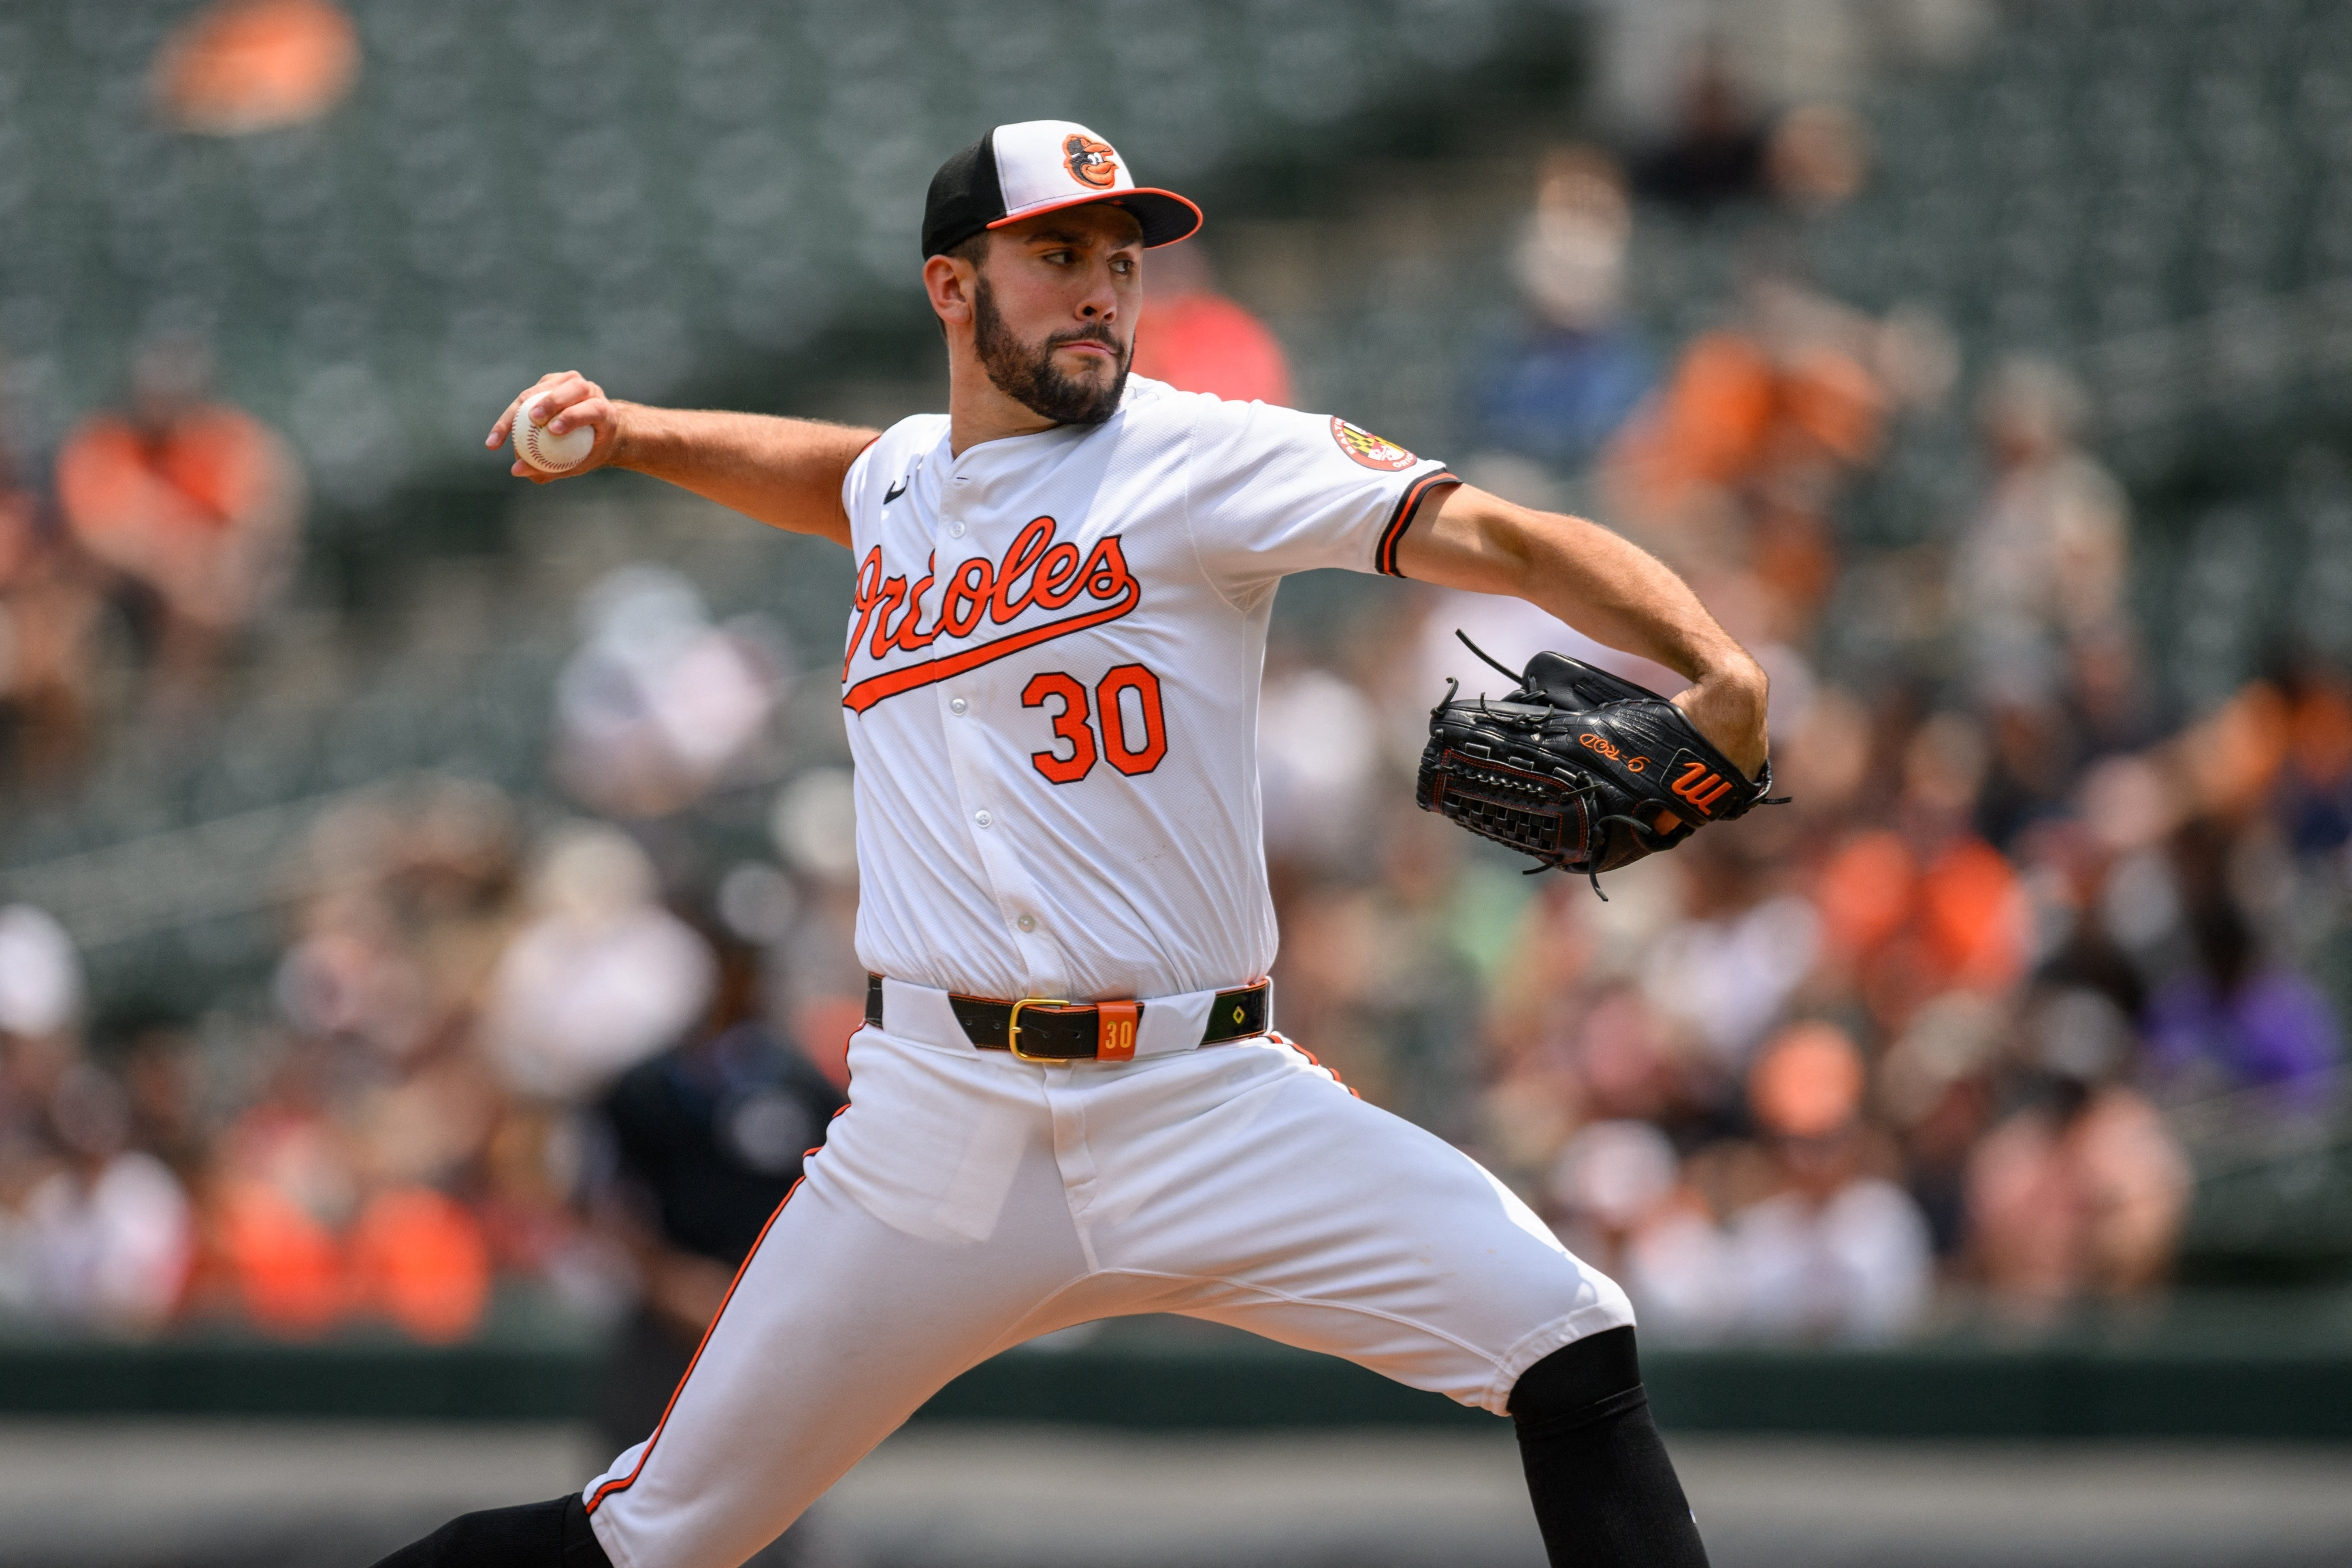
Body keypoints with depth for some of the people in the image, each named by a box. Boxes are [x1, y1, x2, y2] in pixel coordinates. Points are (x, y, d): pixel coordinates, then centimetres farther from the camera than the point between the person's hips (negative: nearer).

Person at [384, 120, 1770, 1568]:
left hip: (1215, 1110, -3)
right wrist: (625, 432, 29)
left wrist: (1717, 673, -29)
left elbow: (1498, 538, -14)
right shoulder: (897, 485, 14)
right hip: (939, 1122, 3)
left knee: (1574, 1357, -20)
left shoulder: (1206, 460, -2)